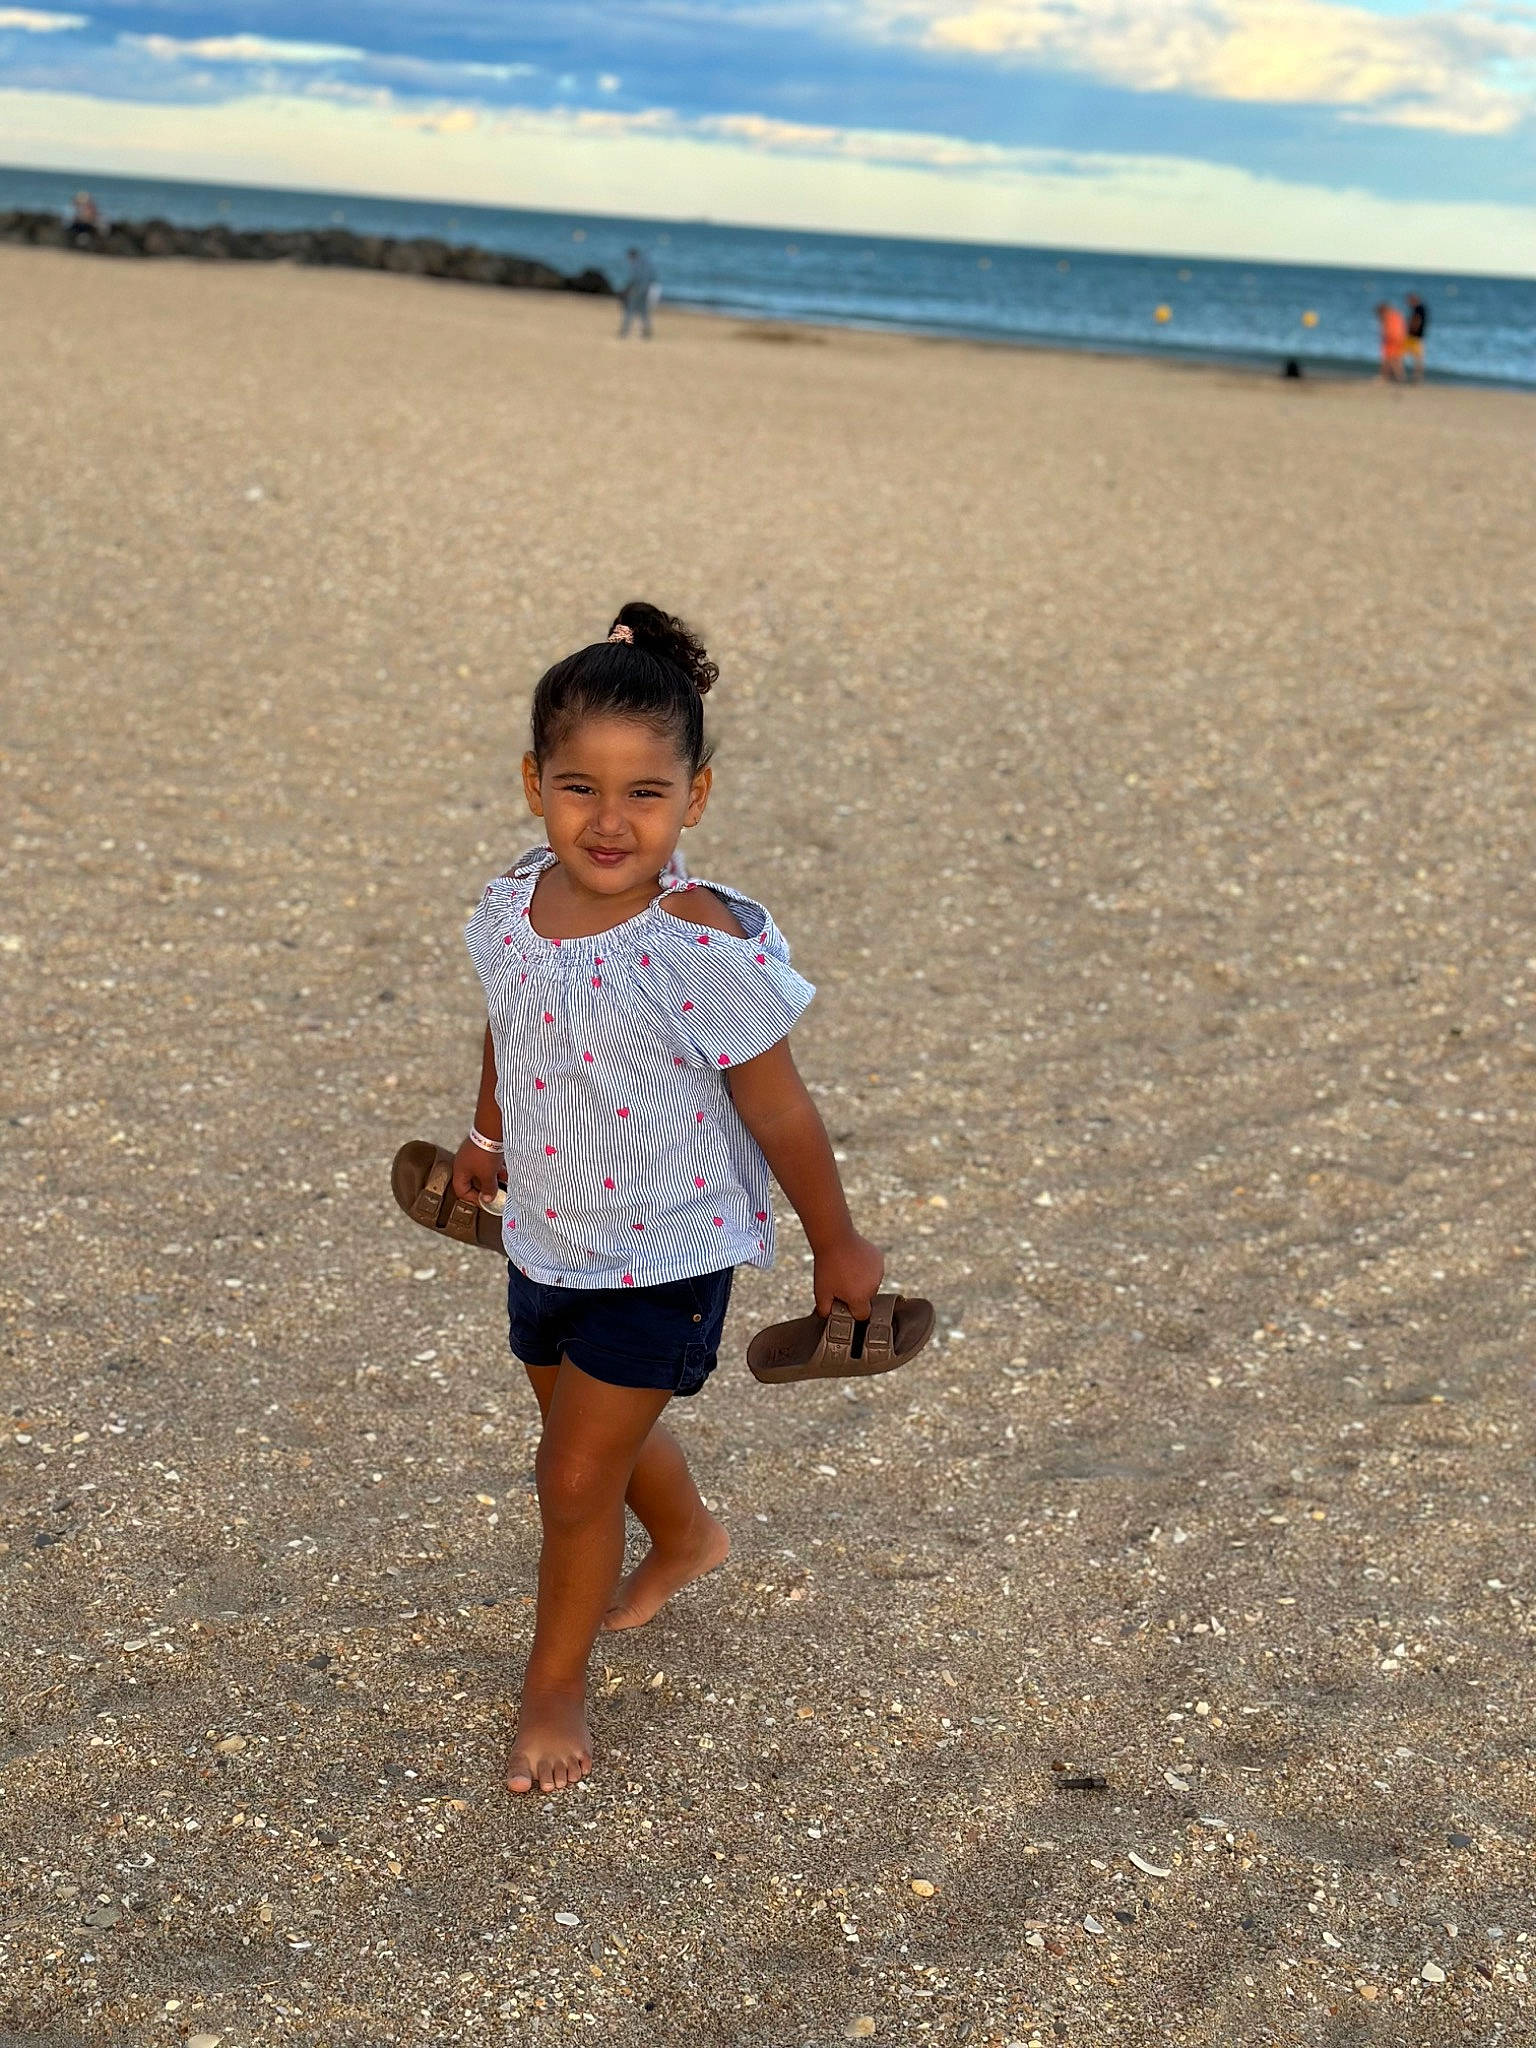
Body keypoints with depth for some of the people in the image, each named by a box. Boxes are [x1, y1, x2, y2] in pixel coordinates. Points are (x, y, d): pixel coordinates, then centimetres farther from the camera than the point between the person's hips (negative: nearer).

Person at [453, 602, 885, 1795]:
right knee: (598, 1424, 26)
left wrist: (839, 1248, -7)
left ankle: (555, 1688, 26)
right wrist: (488, 1136, 28)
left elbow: (779, 1114, -17)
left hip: (663, 1257, -6)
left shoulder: (708, 949, -28)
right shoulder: (514, 911, -10)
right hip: (547, 1236, 6)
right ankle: (687, 1538, 59)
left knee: (576, 1477, 1)